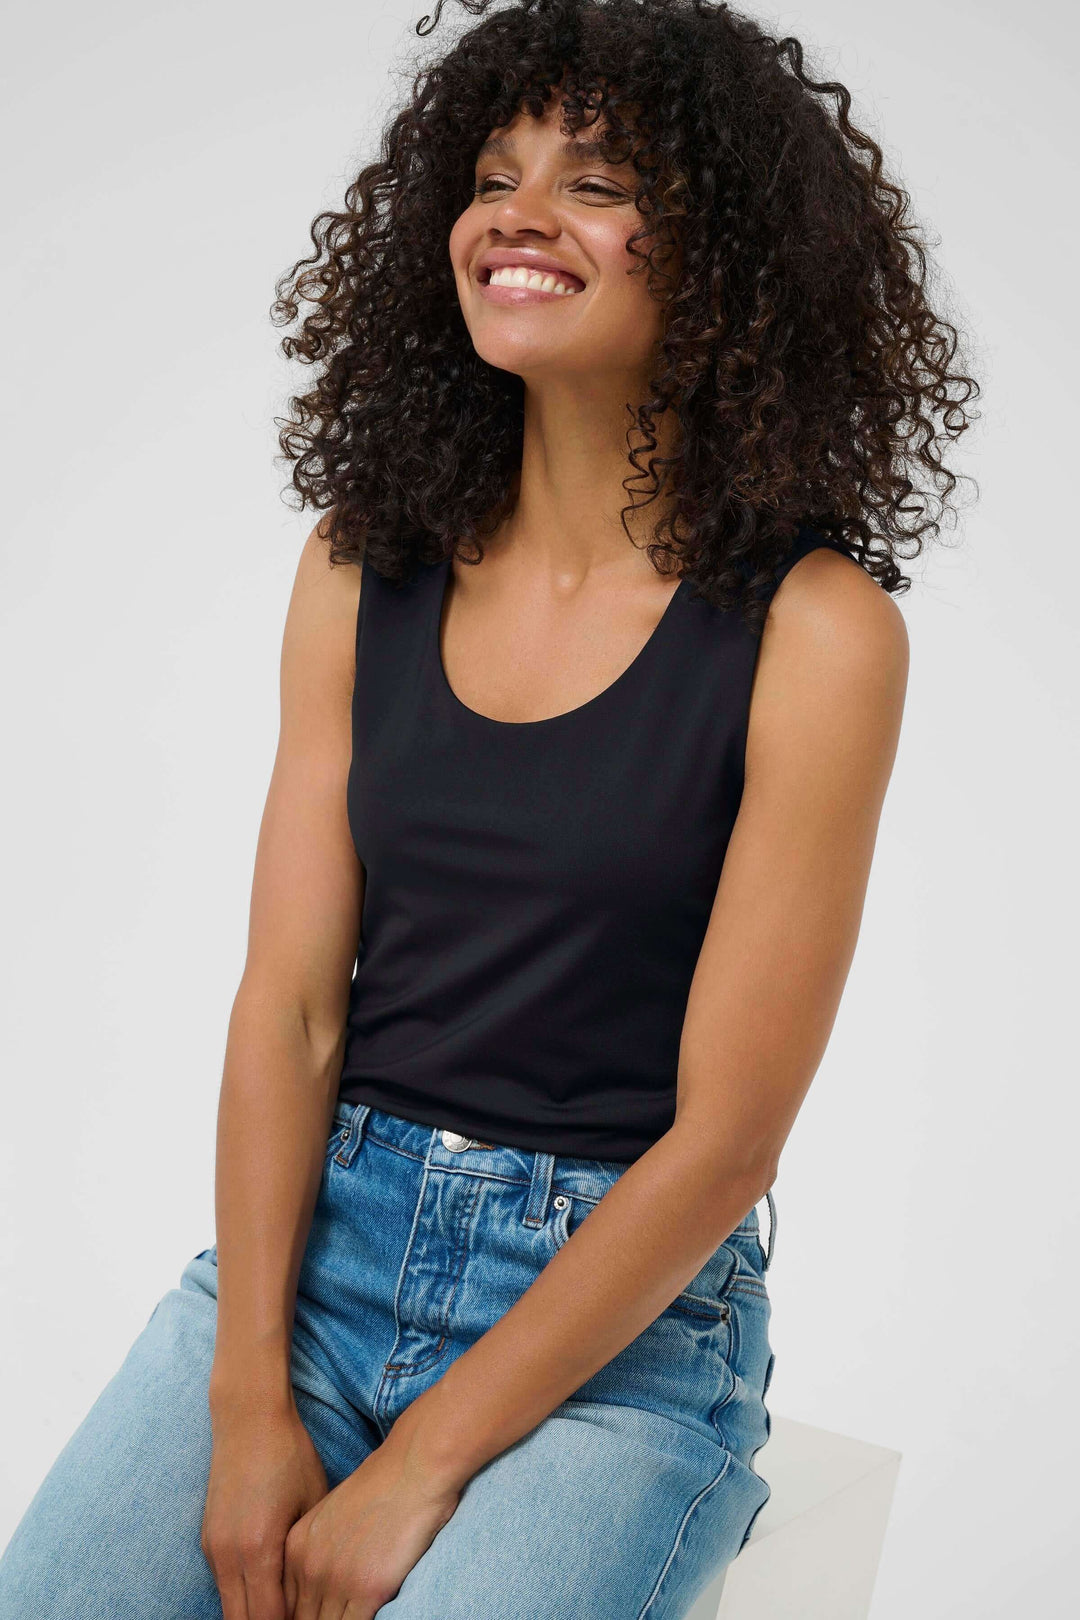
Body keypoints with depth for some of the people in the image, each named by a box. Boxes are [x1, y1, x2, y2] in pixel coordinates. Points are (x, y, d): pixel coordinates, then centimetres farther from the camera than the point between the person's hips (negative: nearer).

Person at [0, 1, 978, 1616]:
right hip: (321, 1242, 4)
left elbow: (725, 1135, -12)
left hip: (621, 1322, -3)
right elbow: (288, 1005, 0)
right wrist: (252, 1401, -9)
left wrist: (419, 1468, -12)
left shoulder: (813, 630, -11)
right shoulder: (364, 565, 3)